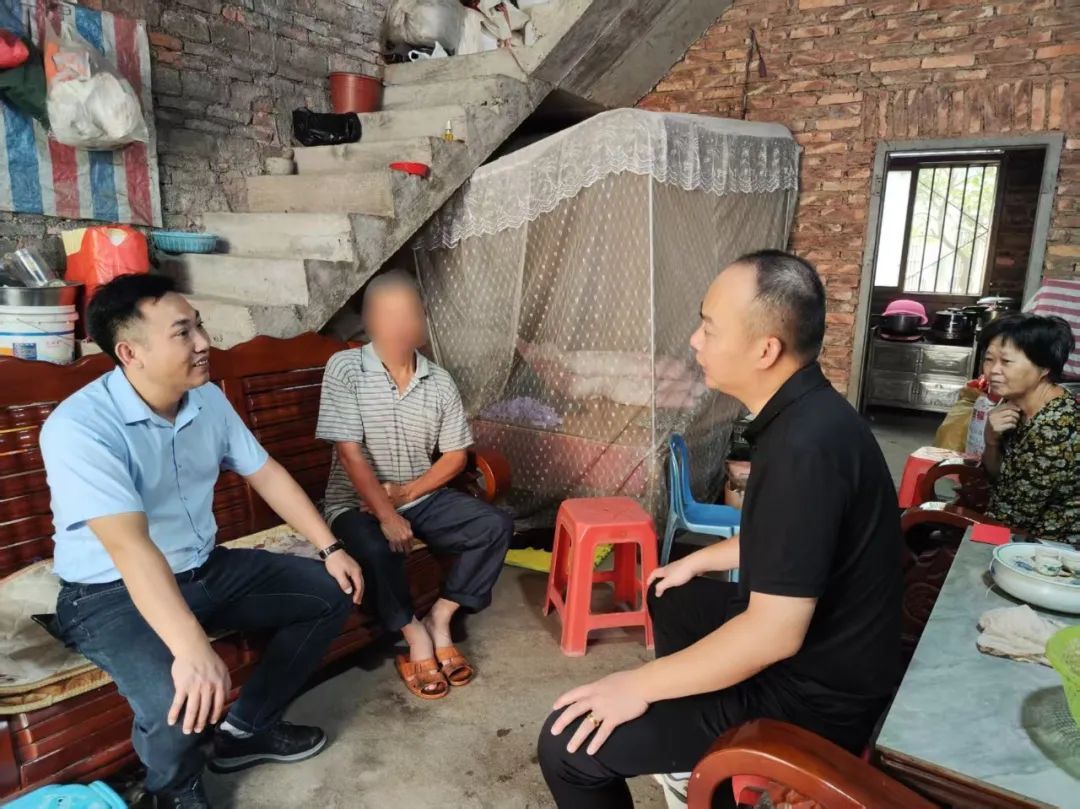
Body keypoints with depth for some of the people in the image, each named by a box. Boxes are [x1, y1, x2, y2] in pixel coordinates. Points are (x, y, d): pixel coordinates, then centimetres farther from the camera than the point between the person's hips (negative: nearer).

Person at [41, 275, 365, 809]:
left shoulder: (208, 399, -3)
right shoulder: (79, 427, -26)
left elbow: (265, 473, 5)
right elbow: (130, 546, -36)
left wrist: (330, 548, 1)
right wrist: (192, 649, -45)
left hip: (204, 569, 7)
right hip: (111, 595, -7)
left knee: (331, 592, 1)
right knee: (179, 700, -32)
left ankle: (248, 728, 15)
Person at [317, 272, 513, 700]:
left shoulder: (439, 381, -2)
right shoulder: (345, 368, -13)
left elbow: (456, 456, 1)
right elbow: (350, 453, -18)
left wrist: (406, 493, -13)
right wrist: (387, 516, -24)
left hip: (423, 496, 4)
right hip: (357, 502, -4)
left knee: (496, 525, -14)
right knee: (376, 549, -35)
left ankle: (439, 619, -2)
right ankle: (415, 637, -7)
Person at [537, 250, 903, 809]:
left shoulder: (805, 446, -31)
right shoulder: (805, 414, 2)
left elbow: (773, 634, -30)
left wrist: (640, 684, -20)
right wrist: (699, 561, 23)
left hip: (813, 694, -10)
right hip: (816, 650, 10)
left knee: (569, 745, -15)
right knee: (669, 596, 30)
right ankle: (686, 728, 42)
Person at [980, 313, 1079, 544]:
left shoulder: (1053, 429, -26)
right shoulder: (1016, 403, -4)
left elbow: (1015, 514, -21)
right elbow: (997, 475, 6)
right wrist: (991, 440, -13)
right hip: (1020, 529, 6)